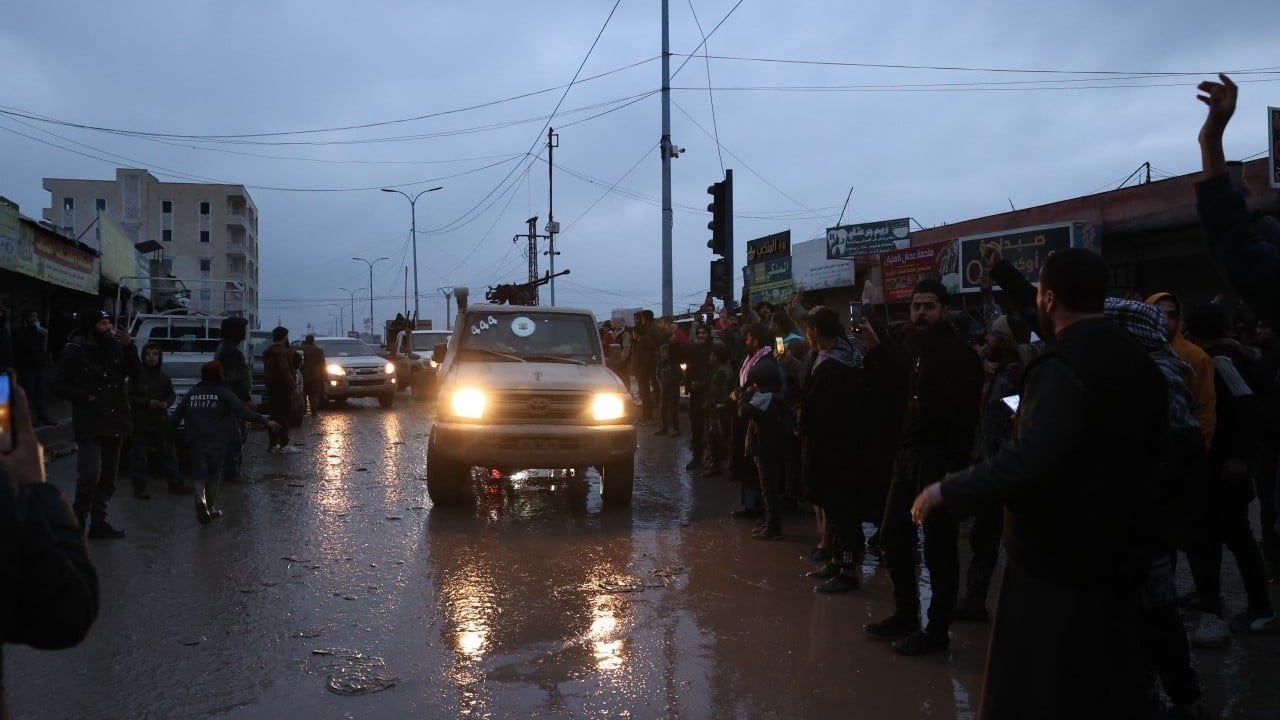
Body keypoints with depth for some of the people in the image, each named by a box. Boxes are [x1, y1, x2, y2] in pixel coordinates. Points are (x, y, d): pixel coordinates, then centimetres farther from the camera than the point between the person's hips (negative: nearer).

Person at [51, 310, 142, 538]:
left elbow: (135, 371, 2)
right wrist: (86, 397, -13)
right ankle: (79, 522, -4)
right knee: (90, 475, -18)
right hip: (90, 423, -6)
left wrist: (129, 346, -12)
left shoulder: (115, 347, 7)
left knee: (108, 477, 12)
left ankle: (99, 522, 23)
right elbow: (59, 385, -4)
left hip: (114, 422, 6)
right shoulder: (74, 351, -6)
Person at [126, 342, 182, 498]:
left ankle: (174, 483, 16)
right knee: (139, 455, -1)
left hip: (161, 422, 4)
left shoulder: (164, 378, 7)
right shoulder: (136, 376, -6)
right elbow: (130, 397, -6)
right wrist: (147, 403, -17)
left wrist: (166, 403, -5)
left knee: (168, 453, 8)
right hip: (141, 423, -4)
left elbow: (172, 395, 16)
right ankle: (140, 487, 7)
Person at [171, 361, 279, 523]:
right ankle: (211, 507, 16)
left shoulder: (191, 394, 8)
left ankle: (200, 498, -23)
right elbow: (242, 411, -14)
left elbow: (177, 415, 11)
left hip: (197, 441, 2)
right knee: (214, 473, 11)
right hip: (217, 441, -2)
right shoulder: (223, 393, -4)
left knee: (199, 473, 4)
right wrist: (265, 421, -17)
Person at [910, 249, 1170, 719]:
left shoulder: (1062, 366, -21)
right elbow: (1155, 450, 19)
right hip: (1120, 555, 9)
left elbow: (1026, 463, -33)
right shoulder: (1138, 361, 7)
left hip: (1058, 562, -9)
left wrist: (948, 491, -23)